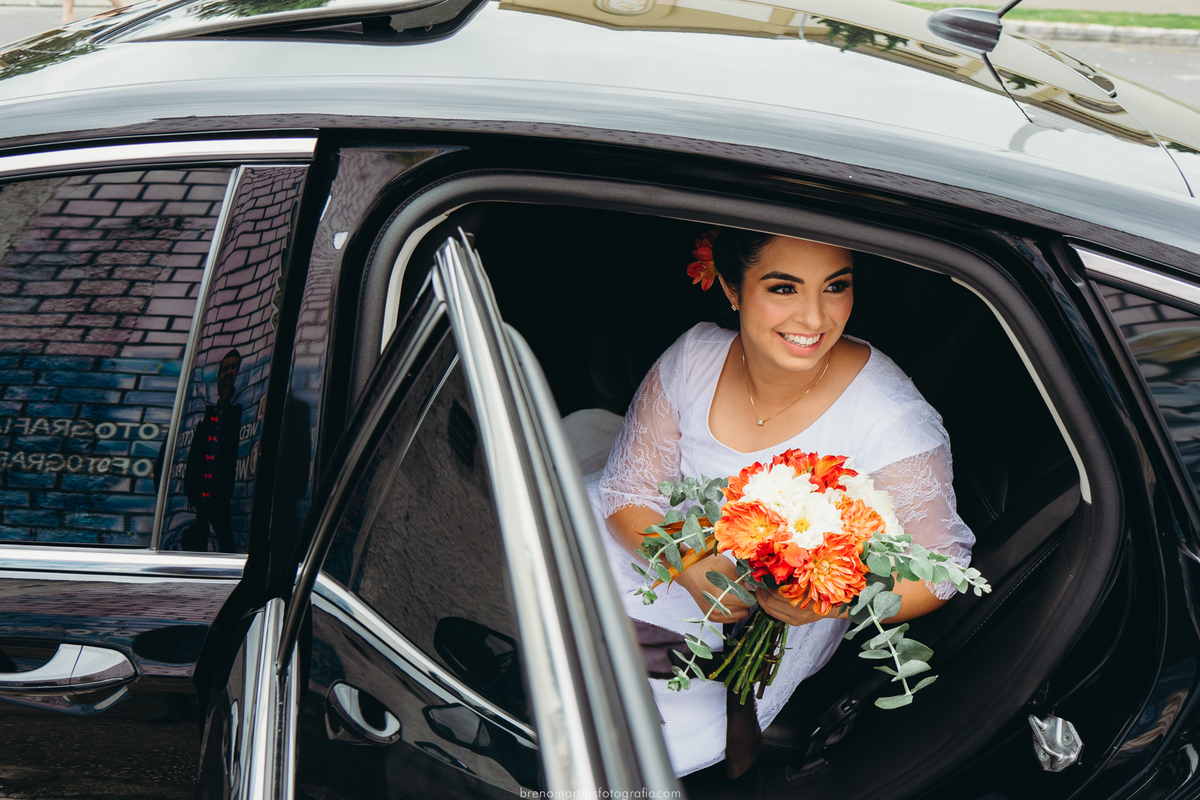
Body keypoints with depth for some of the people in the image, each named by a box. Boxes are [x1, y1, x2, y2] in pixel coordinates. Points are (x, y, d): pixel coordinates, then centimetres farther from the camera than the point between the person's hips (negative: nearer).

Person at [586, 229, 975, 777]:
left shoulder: (890, 417, -24)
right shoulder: (695, 357, -13)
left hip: (778, 628, -4)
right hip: (665, 562, 5)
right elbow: (628, 490, -7)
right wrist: (690, 570, -29)